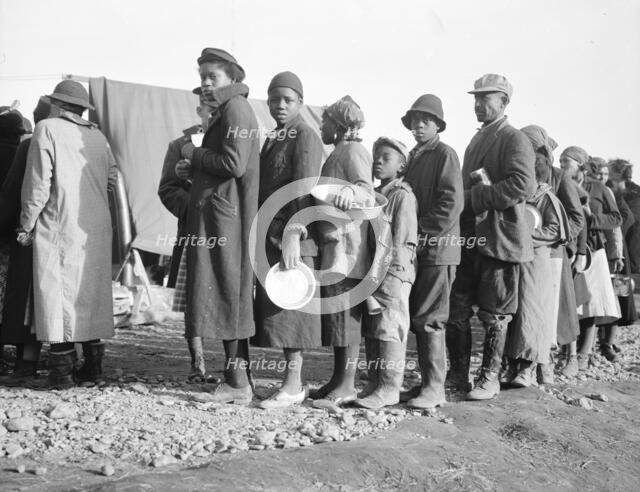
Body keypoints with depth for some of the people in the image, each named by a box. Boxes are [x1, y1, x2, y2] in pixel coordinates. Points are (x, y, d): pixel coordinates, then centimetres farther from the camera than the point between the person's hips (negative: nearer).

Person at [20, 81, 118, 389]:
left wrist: (27, 224, -2)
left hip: (59, 227, -5)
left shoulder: (48, 129, -2)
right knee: (91, 294, 11)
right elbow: (112, 179, 11)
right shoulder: (98, 136, 14)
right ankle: (93, 367, 15)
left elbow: (38, 182, -7)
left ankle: (62, 372, -3)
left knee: (58, 294, -2)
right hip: (98, 228, 6)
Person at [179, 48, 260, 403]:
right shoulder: (224, 112, 22)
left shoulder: (236, 108, -9)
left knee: (228, 292, -7)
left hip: (225, 217, -10)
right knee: (227, 294, 10)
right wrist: (193, 170, 9)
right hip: (215, 216, 10)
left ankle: (237, 381, -2)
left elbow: (234, 164, -20)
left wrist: (195, 154, -6)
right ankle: (236, 378, 15)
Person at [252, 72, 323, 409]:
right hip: (269, 235, 9)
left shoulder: (305, 136, -6)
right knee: (274, 308, 9)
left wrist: (293, 236, -23)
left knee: (290, 307, -7)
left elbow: (303, 189, -16)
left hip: (293, 237, -9)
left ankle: (293, 385, 0)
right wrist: (262, 236, 14)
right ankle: (292, 381, 16)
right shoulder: (272, 140, 21)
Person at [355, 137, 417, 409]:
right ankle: (374, 383, 20)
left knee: (389, 330, -6)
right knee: (370, 331, 11)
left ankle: (389, 387, -1)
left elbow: (400, 240, -14)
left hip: (393, 270, -8)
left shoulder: (403, 195, -8)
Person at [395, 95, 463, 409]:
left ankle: (435, 388, 0)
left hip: (437, 249, -8)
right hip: (416, 249, 8)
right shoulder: (413, 156, 18)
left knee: (429, 318, -7)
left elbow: (452, 203, -15)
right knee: (418, 318, 11)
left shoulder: (445, 154, -6)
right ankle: (427, 381, 20)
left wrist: (422, 233, -16)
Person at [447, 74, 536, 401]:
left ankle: (489, 378, 13)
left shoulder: (515, 140, -5)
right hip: (469, 238, 8)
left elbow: (523, 185, -19)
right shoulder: (476, 141, 20)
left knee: (494, 314, 2)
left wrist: (473, 198, -19)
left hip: (500, 239, -7)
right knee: (457, 310, 7)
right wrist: (465, 201, 7)